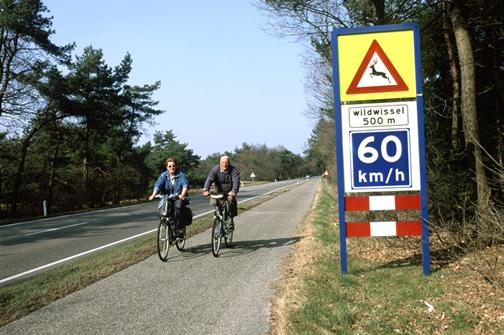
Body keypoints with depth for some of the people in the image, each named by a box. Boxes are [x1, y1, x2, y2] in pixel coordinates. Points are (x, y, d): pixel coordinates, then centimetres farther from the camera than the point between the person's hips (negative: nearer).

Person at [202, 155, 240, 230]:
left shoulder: (233, 170, -13)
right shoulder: (215, 170, -10)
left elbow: (236, 181, -27)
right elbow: (209, 180, -23)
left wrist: (234, 191, -46)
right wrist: (206, 190, -40)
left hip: (230, 193, -2)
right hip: (219, 193, 2)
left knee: (231, 200, -26)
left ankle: (230, 219, -12)